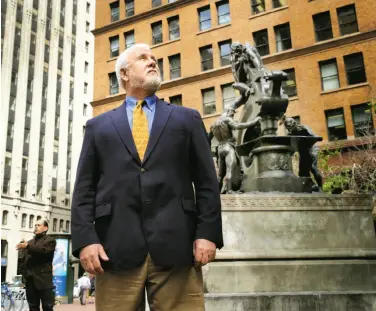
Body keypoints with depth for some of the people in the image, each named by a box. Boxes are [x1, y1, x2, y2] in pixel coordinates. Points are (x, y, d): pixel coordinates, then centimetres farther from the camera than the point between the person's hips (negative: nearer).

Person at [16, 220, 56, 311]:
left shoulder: (50, 240, 4)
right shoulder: (30, 242, 22)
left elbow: (44, 251, -14)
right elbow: (25, 258, 18)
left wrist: (28, 246, -18)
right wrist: (24, 273, 6)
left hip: (43, 279, -6)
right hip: (30, 279, 6)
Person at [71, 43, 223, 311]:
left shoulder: (187, 119, 16)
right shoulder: (98, 126, 17)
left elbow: (207, 181, 9)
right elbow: (85, 188, 10)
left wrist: (207, 232, -3)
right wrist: (85, 238, -3)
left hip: (176, 244, 0)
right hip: (116, 247, 1)